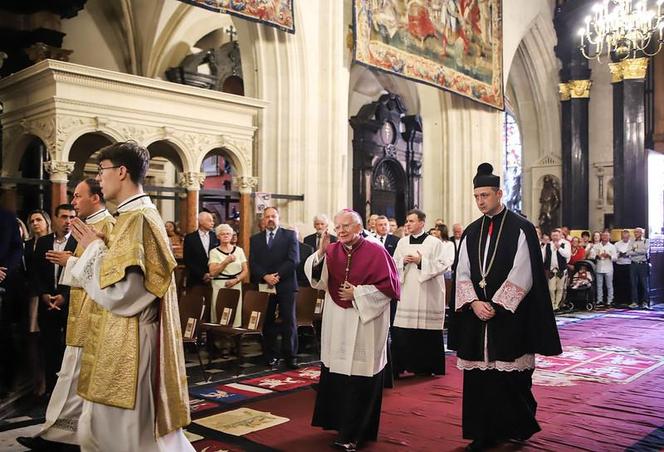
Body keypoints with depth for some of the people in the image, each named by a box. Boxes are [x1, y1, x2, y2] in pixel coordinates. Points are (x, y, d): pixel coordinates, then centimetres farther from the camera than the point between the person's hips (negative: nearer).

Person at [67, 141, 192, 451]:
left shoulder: (138, 219, -19)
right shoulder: (138, 215, 12)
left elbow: (118, 293, -24)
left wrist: (93, 248, -12)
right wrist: (96, 247, 10)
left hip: (129, 344, -10)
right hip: (122, 340, 10)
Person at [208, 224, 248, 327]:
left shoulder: (239, 250, 10)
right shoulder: (214, 252, 3)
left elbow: (245, 271, 7)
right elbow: (213, 272, -7)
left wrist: (235, 280, -10)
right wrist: (226, 261, -18)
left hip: (236, 286, 2)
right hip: (219, 287, -2)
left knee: (236, 315, -4)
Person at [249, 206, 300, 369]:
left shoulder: (290, 235, 6)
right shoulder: (255, 239, 14)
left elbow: (294, 260, -5)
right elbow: (253, 264, 5)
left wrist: (277, 276, -12)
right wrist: (265, 276, -12)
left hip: (285, 284, -2)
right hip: (264, 285, 2)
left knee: (289, 321, -1)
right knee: (267, 322, 4)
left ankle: (290, 356, 4)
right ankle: (271, 356, 13)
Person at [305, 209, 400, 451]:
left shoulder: (375, 252, -8)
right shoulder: (332, 251, 5)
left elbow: (389, 286, -10)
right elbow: (316, 278, -6)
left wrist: (357, 293, -14)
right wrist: (321, 253, -20)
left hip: (365, 325, -5)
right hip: (336, 324, 5)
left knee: (360, 378, 0)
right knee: (336, 374, 12)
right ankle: (341, 422, 30)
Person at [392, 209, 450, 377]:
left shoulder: (435, 242, -3)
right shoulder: (402, 242, 10)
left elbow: (443, 264, -8)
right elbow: (394, 265, 14)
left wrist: (421, 261, -14)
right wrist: (403, 261, -7)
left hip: (428, 295, -3)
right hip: (407, 293, 4)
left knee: (428, 335, 1)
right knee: (403, 333, 0)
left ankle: (427, 367, 14)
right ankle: (405, 365, 10)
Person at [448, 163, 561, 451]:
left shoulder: (521, 228, -4)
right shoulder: (471, 232, 10)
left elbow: (522, 276, -11)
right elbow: (462, 274, 6)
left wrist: (495, 305, -15)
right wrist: (474, 303, -10)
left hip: (510, 317, -4)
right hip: (476, 317, 4)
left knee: (510, 378, 2)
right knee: (478, 378, 6)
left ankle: (517, 428, 23)